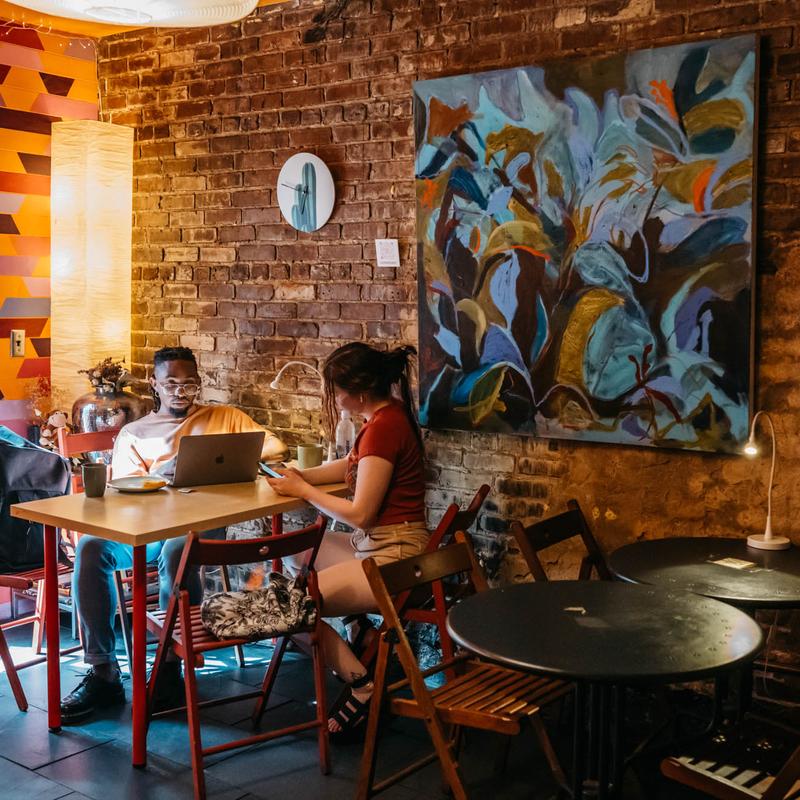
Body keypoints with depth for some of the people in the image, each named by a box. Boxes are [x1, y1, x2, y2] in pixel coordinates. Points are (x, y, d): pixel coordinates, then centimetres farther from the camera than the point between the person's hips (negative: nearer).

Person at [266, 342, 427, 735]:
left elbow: (360, 513, -20)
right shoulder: (386, 416, 7)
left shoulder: (383, 427, -22)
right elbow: (351, 465, 21)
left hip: (392, 557, -10)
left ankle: (363, 684, 1)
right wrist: (300, 476, 5)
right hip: (375, 545, 10)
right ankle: (363, 634, 20)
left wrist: (303, 491, -8)